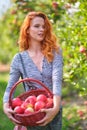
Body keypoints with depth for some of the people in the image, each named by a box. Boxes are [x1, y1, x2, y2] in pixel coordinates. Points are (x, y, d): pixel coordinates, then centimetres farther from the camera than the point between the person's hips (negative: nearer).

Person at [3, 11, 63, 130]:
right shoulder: (19, 59, -3)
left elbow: (57, 81, -18)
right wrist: (6, 107, -22)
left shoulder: (55, 52, -5)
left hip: (54, 112, 1)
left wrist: (56, 107, -34)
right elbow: (10, 88, -2)